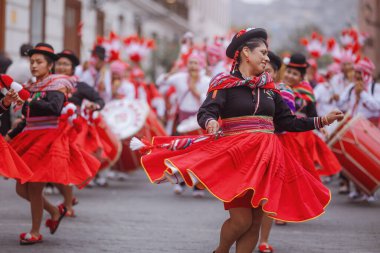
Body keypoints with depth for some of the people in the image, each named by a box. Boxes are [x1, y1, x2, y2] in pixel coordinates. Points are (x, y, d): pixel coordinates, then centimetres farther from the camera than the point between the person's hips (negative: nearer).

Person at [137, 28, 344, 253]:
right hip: (234, 157, -5)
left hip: (265, 159, 5)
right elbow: (205, 113, -15)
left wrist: (322, 121, 14)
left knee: (255, 222, 3)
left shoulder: (268, 87, 14)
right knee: (241, 219, -10)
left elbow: (287, 122, 19)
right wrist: (211, 123, -38)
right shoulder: (225, 83, -1)